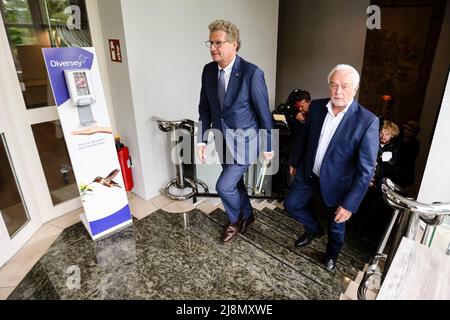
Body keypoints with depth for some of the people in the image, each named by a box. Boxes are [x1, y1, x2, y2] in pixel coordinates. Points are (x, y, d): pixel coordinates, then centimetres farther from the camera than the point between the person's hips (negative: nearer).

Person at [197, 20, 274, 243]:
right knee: (234, 182, 19)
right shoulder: (208, 70, -2)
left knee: (224, 186, -5)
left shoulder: (252, 73, -19)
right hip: (222, 141, 6)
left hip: (245, 142, -6)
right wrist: (201, 140, 1)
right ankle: (247, 215, 46)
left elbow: (263, 112, -13)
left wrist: (268, 146, -7)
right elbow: (205, 108, 5)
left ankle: (235, 220, 27)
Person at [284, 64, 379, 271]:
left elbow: (366, 169, -21)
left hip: (336, 182, -3)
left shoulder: (367, 121, -24)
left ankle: (332, 253, 50)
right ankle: (314, 229, 45)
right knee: (291, 204, 15)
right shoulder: (316, 106, -10)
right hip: (309, 173, 4)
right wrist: (296, 162, 17)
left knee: (336, 225, 17)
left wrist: (350, 204, -21)